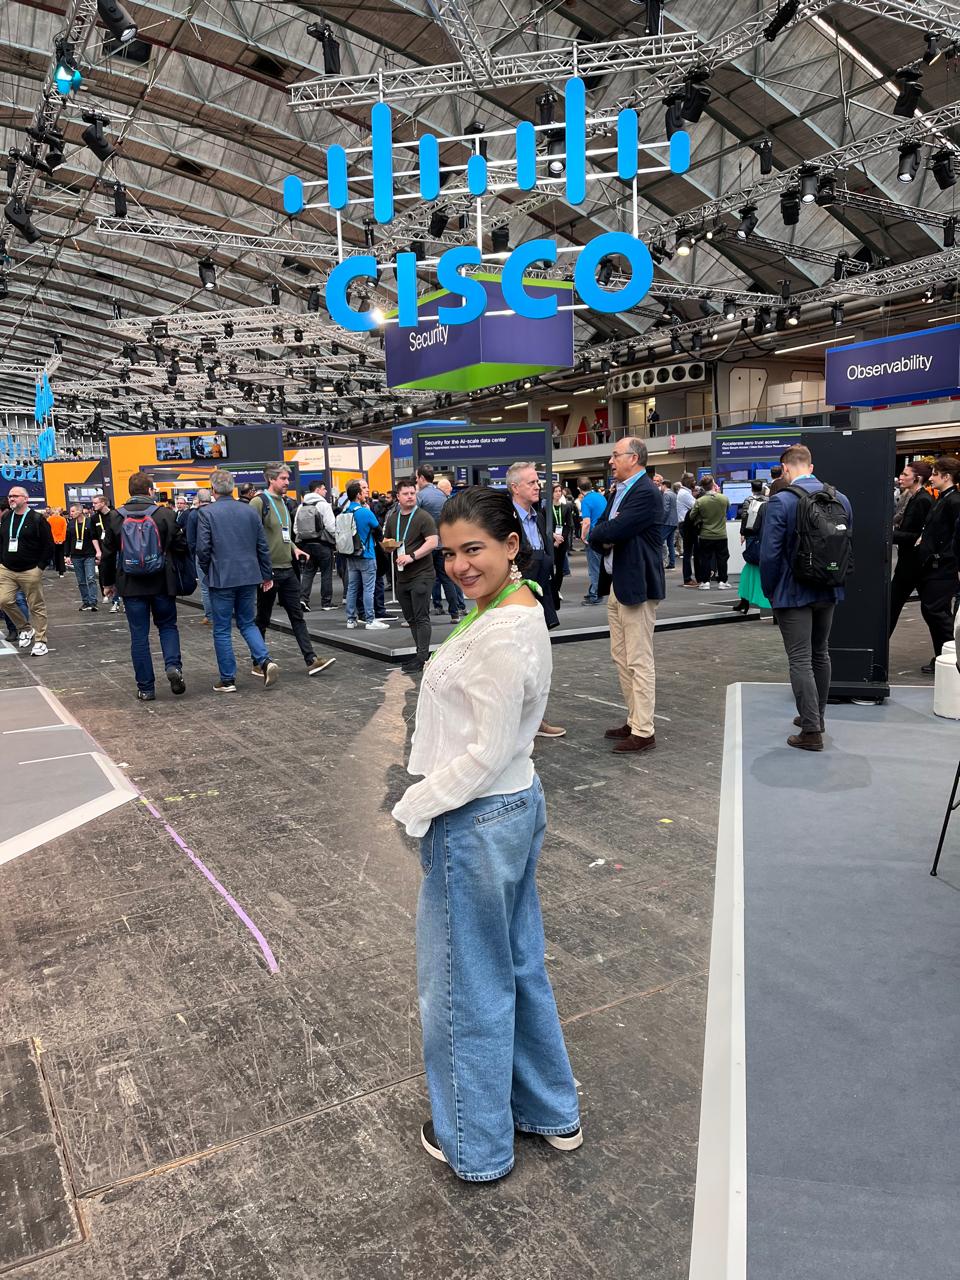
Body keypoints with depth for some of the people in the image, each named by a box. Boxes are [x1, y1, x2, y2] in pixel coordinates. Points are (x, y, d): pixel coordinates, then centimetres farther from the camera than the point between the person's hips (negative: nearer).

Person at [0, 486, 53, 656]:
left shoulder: (37, 519, -6)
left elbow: (48, 545, -7)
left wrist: (40, 566, -11)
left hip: (30, 572, -5)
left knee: (37, 607, 0)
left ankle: (40, 642, 9)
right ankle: (25, 628, 17)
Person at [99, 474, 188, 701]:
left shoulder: (115, 518, 1)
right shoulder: (166, 514, -6)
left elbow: (108, 554, 6)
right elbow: (181, 547, -4)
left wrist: (108, 582, 18)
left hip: (131, 585, 1)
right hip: (162, 583, -1)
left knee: (139, 635, 6)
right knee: (167, 625, 17)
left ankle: (145, 688, 9)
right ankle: (173, 665, -7)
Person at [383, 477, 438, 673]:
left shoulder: (423, 517, -7)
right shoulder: (392, 518, 14)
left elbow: (433, 542, -16)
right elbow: (386, 542, 23)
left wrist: (412, 556, -23)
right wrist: (388, 545, -1)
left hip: (421, 575, -7)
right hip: (402, 576, 7)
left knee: (421, 618, -7)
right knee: (410, 618, 13)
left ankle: (421, 657, -6)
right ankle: (422, 653, 22)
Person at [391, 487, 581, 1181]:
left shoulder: (501, 634, -25)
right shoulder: (521, 609, 6)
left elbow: (487, 752, -24)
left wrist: (416, 805, -12)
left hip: (476, 822, -10)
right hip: (518, 804, 10)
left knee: (467, 984, 11)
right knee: (519, 966, 24)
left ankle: (476, 1144, 33)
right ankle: (552, 1112, 43)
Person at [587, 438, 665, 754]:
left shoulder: (646, 492, -15)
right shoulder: (619, 491, 15)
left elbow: (612, 532, -23)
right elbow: (597, 535, 12)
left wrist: (602, 532, -2)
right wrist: (605, 537, -9)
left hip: (636, 586, -10)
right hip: (616, 584, 10)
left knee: (639, 662, -5)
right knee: (621, 657, 15)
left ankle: (643, 732, 1)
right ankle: (634, 720, 25)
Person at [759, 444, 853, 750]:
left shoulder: (779, 502, -17)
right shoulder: (840, 498, 0)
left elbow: (770, 553, -18)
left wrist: (769, 591, -4)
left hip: (793, 592, -6)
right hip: (828, 590, 6)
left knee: (801, 661, -1)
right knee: (820, 654, 19)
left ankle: (811, 731, 0)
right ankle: (816, 715, 33)